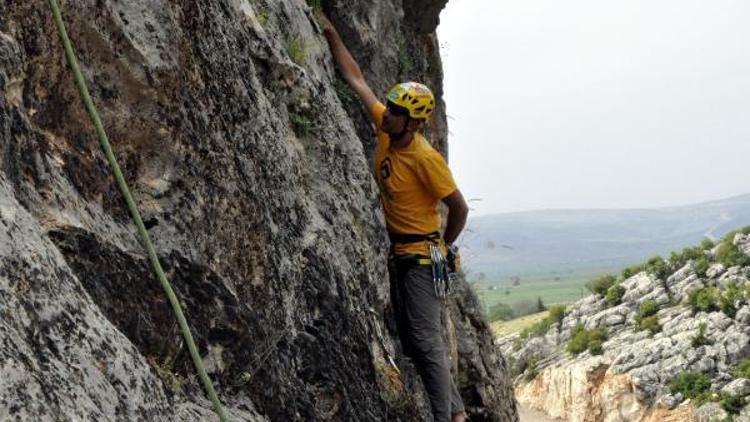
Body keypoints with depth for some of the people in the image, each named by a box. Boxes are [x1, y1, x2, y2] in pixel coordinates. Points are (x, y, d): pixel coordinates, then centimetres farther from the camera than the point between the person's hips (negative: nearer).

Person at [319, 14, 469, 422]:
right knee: (411, 339, 13)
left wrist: (445, 246, -1)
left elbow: (459, 208, -14)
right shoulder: (385, 130, -3)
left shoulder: (425, 158, -23)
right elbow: (355, 78, 5)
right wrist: (331, 33, 4)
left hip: (422, 257, -8)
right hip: (400, 252, 8)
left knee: (426, 339, -10)